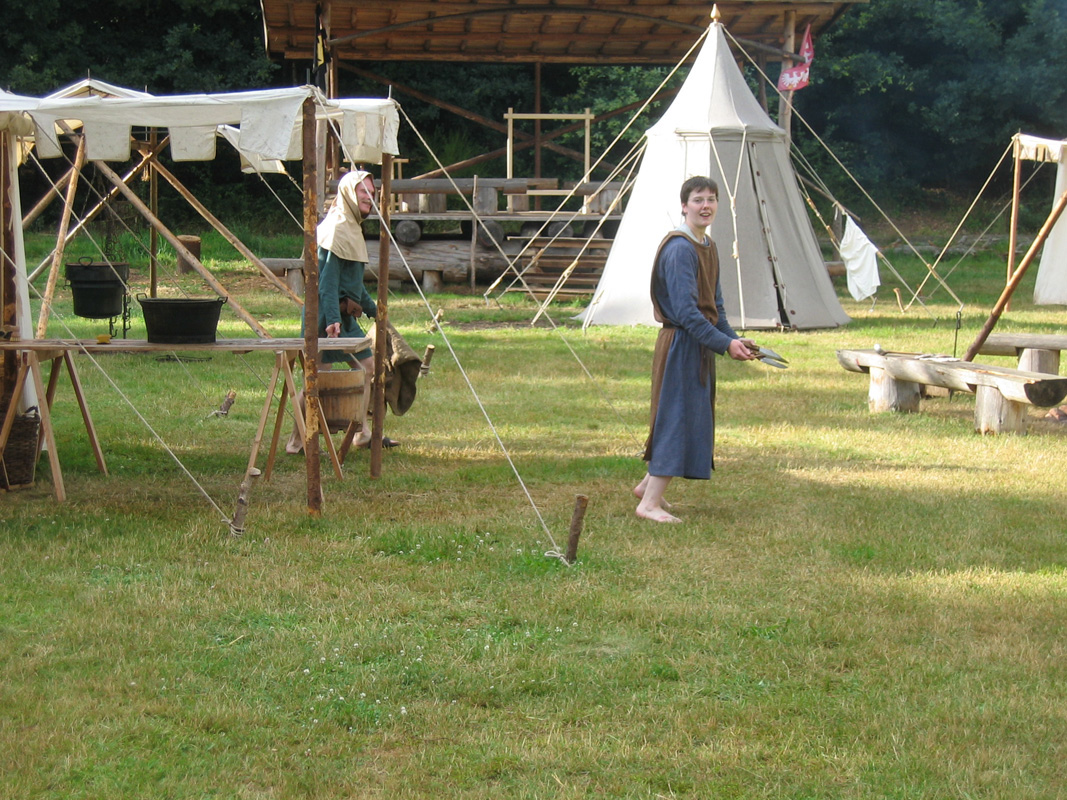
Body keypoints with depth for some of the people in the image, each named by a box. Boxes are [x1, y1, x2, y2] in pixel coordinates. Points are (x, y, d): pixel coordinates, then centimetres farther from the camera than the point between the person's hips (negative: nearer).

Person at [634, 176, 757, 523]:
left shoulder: (708, 247, 13)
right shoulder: (680, 249, -18)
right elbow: (685, 310, -23)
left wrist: (735, 339, 7)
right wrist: (725, 343, -23)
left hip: (700, 347, 10)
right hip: (681, 345, -10)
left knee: (694, 418, 16)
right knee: (677, 418, -8)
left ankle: (649, 484, 31)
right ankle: (649, 503, -2)